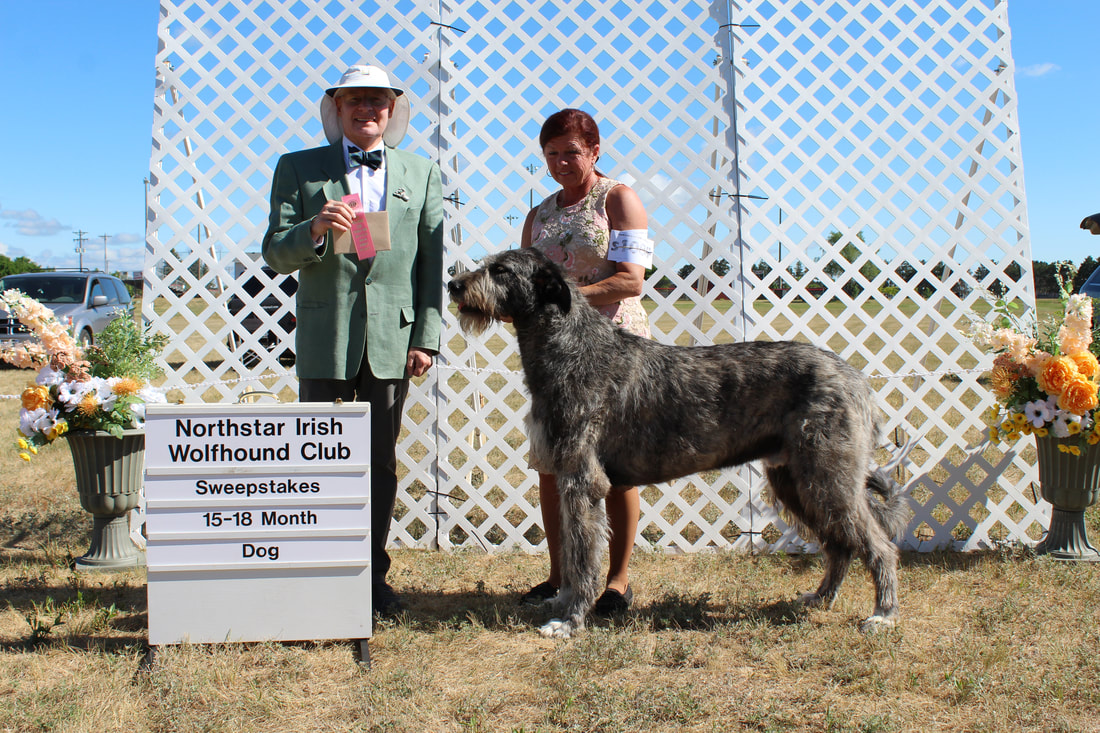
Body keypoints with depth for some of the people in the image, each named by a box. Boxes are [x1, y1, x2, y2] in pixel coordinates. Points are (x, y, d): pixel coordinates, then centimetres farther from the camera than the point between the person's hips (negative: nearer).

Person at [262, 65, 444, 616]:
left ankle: (373, 576, 19)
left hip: (392, 340, 1)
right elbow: (275, 255, 1)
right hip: (324, 339, -1)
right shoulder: (298, 169, 7)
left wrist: (427, 338, 0)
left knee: (381, 463, 8)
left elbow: (432, 264, 8)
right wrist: (315, 229, -20)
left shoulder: (422, 174, 12)